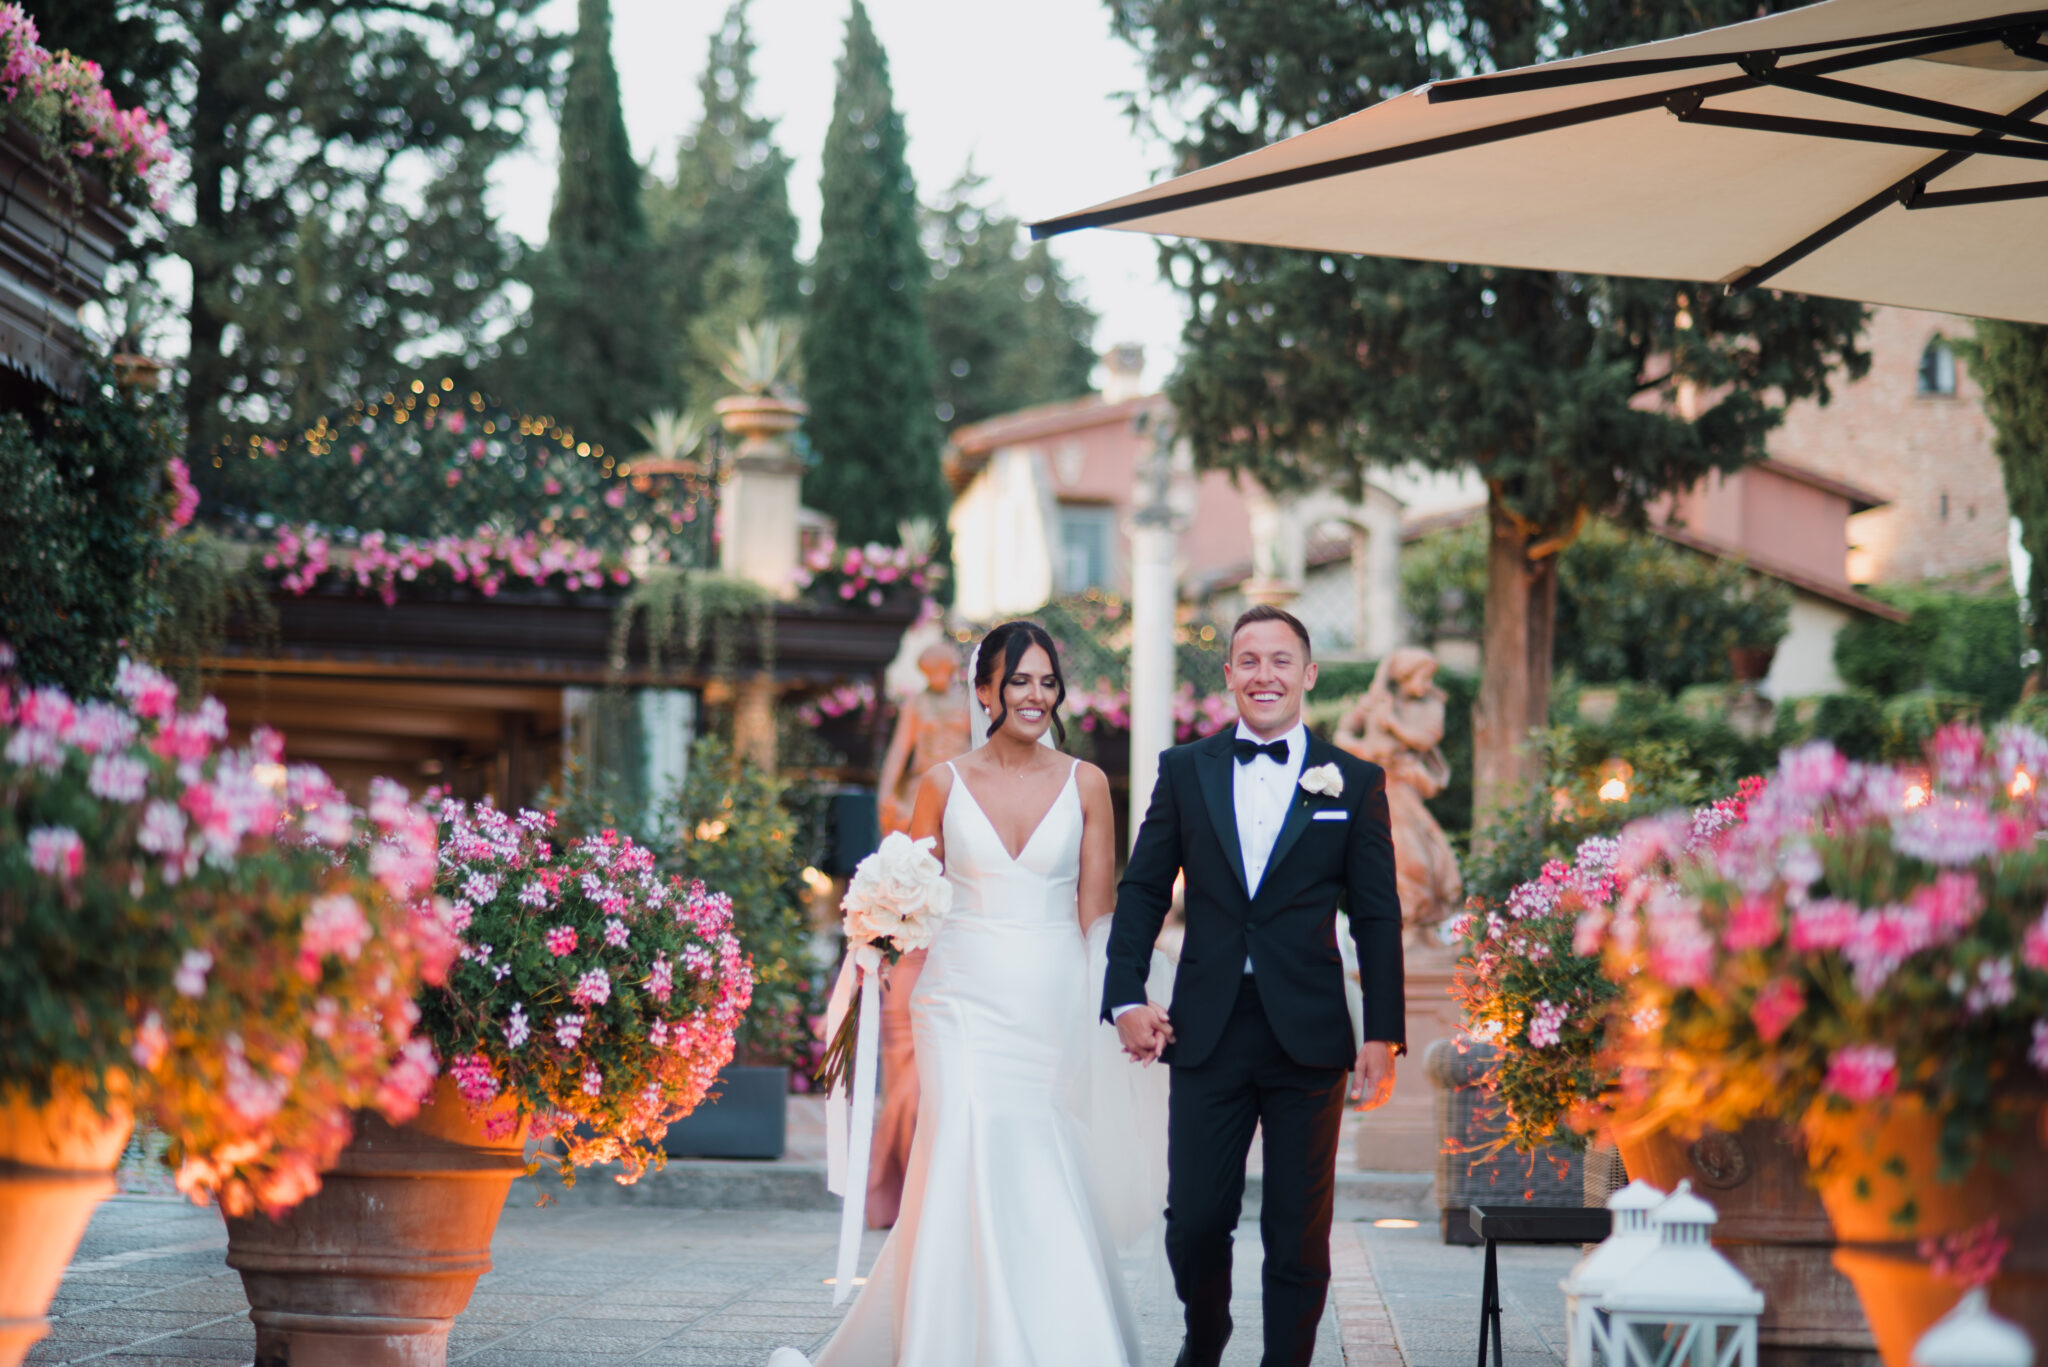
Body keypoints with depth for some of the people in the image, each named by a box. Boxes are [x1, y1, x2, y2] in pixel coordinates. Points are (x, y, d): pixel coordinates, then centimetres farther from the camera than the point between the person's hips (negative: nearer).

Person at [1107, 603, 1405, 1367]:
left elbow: (1377, 919, 3)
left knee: (1299, 1233, 2)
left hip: (1309, 1039, -1)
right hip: (1207, 1035, 1)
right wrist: (1126, 998, -3)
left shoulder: (1354, 782, 4)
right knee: (1194, 1223, 2)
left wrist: (1383, 1037, -3)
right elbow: (1141, 893, 9)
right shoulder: (1183, 772, 8)